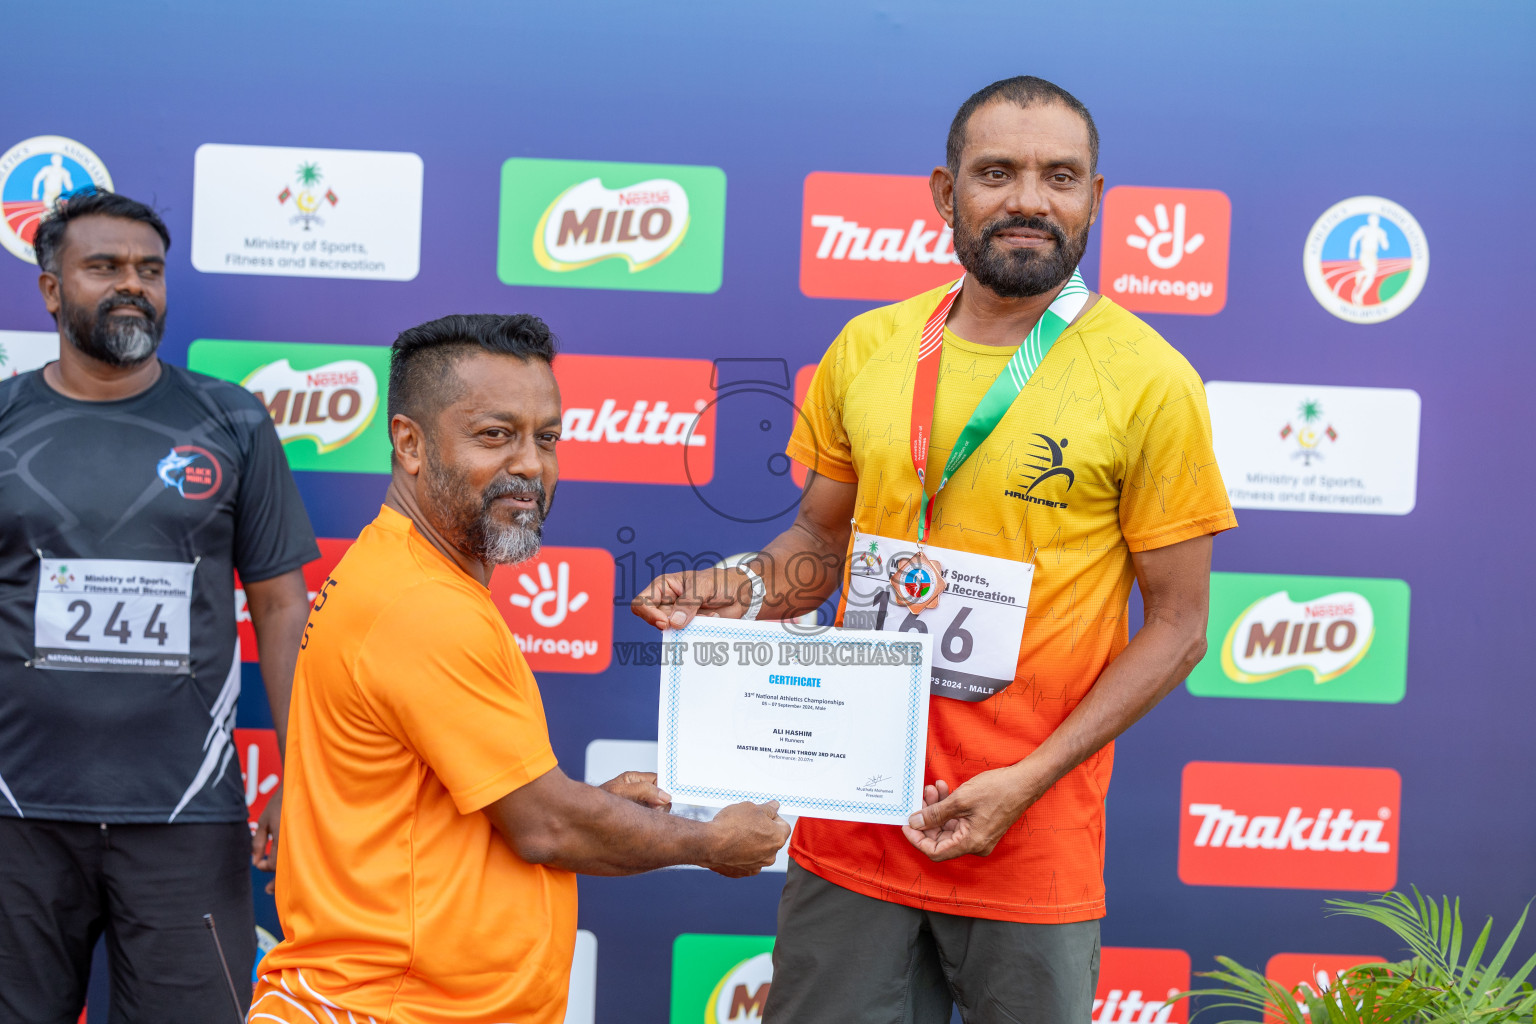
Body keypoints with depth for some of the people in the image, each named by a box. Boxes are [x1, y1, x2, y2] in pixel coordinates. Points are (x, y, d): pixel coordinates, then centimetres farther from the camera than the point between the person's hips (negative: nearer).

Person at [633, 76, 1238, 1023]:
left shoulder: (1148, 380, -7)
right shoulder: (867, 349, 4)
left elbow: (1177, 624, -5)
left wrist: (1027, 781, -14)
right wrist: (748, 589, -6)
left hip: (1031, 848, -3)